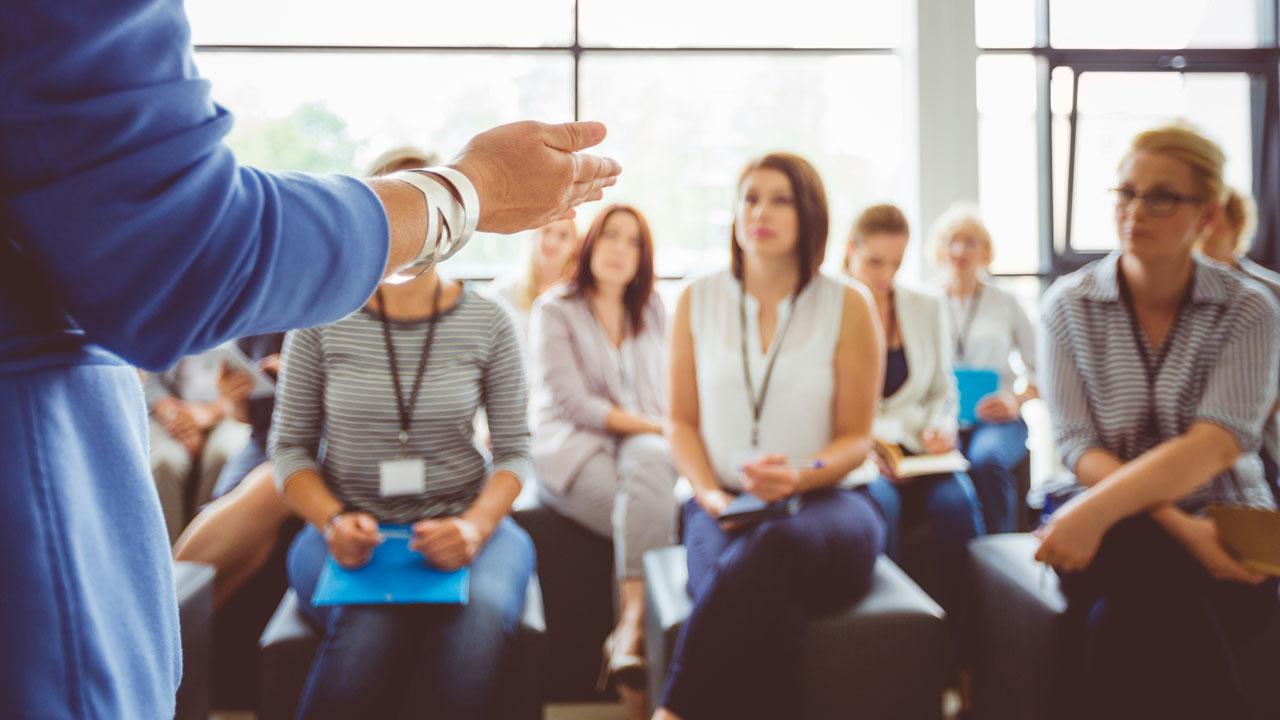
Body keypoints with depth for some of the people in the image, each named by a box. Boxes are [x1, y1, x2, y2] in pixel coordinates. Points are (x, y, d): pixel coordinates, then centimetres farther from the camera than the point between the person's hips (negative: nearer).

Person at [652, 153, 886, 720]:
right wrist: (709, 494, -7)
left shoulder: (847, 307, 3)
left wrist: (800, 477, -16)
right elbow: (682, 421, 12)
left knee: (768, 552, -38)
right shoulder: (697, 301, 9)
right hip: (725, 507, 1)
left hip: (824, 501, -1)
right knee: (760, 603, -36)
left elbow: (855, 438, 5)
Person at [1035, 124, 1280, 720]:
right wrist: (1177, 526, -21)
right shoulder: (1068, 306, 0)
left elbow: (1215, 446, -17)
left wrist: (1098, 509, -31)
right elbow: (1079, 447, -7)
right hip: (1119, 524, 1)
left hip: (1223, 516, 0)